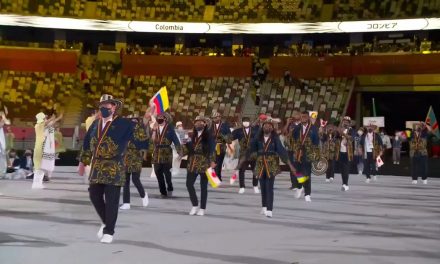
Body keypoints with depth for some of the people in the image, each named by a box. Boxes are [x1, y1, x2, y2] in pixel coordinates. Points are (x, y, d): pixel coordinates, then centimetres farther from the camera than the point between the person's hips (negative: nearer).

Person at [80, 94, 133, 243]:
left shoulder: (123, 123, -3)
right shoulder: (95, 124, 12)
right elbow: (87, 143, 16)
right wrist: (84, 162, 16)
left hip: (114, 168, -5)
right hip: (96, 167, 5)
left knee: (111, 200, -2)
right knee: (95, 196, 7)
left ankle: (109, 231, 9)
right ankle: (106, 222, 30)